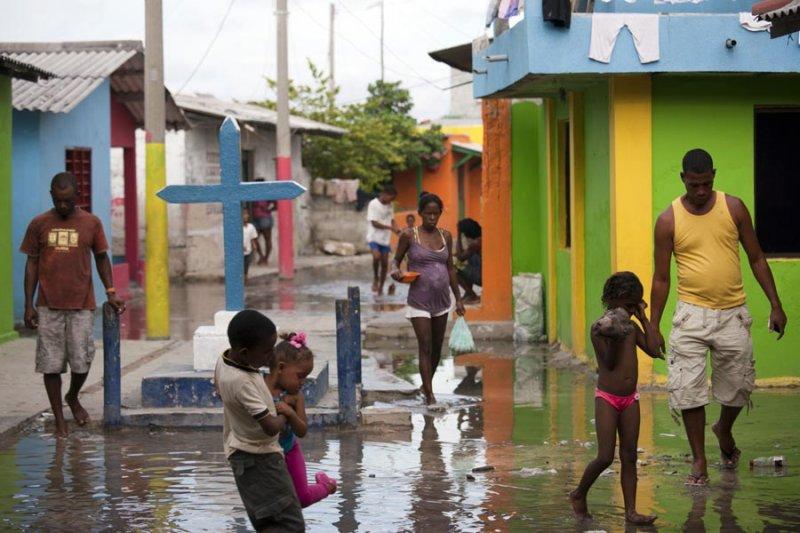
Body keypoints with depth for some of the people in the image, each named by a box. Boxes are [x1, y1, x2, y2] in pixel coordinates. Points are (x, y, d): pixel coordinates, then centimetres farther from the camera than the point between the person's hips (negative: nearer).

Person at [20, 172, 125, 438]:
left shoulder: (91, 223, 3)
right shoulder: (39, 224, 2)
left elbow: (102, 258, 12)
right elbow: (32, 264, 6)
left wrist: (111, 292, 1)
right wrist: (28, 305, 1)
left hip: (82, 306, 0)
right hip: (48, 307, 0)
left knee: (82, 363, -1)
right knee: (51, 365, 1)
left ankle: (73, 398, 29)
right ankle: (59, 419, 12)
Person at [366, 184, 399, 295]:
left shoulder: (389, 206, 10)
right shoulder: (373, 204, -10)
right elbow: (374, 223, -14)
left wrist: (396, 229, -3)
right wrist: (390, 227, -17)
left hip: (385, 239, 6)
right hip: (374, 237, -6)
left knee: (385, 263, 4)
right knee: (377, 256, -29)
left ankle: (380, 288, 14)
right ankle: (375, 279, -6)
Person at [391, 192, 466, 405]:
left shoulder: (445, 236, 7)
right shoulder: (409, 235, -5)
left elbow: (450, 268, 14)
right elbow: (396, 261, 4)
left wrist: (458, 298, 14)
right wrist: (396, 271, -20)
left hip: (441, 300, 5)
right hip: (419, 302, -5)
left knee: (437, 347, 11)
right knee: (425, 347, -9)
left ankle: (427, 384, 31)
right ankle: (429, 395, -8)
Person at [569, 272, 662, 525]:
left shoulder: (632, 328, 9)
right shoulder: (600, 327, -9)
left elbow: (654, 350, -2)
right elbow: (610, 362, -14)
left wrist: (643, 318, 2)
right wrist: (615, 338, -27)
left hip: (629, 399, 6)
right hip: (607, 399, -6)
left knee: (629, 456, 4)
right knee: (605, 457, -9)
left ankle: (631, 510, 6)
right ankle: (579, 495, 14)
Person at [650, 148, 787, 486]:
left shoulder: (733, 208, 1)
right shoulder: (668, 221, -3)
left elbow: (756, 258, 8)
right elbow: (661, 278, 3)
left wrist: (775, 304, 3)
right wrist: (653, 327, 3)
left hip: (732, 314, 1)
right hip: (692, 315, -1)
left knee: (738, 387, 9)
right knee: (688, 390, -6)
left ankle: (724, 431, 40)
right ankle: (699, 461, 7)